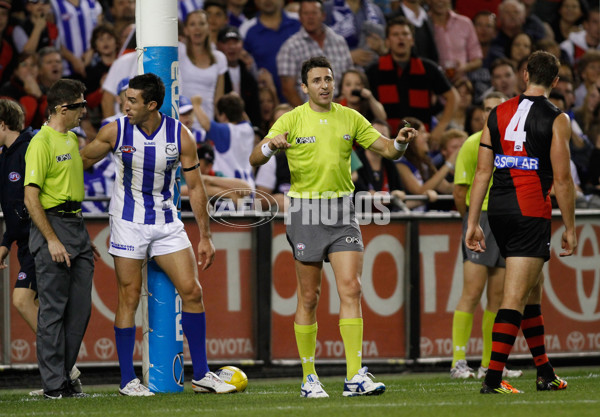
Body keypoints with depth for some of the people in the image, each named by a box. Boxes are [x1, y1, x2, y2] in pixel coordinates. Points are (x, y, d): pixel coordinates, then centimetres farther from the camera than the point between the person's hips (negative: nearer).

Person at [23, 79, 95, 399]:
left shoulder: (73, 139, 15)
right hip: (51, 227, -9)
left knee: (80, 308, 7)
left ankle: (64, 376, 15)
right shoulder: (41, 143, -13)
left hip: (76, 225, 9)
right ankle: (54, 384, -1)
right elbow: (31, 197, -17)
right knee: (54, 309, -5)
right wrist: (52, 240, -20)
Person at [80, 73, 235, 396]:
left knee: (192, 291, -4)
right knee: (129, 298, -3)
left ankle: (201, 375, 4)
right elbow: (81, 162, 7)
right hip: (128, 222, -2)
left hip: (167, 223, 2)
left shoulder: (180, 136, -7)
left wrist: (205, 237, 1)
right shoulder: (115, 132, -9)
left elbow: (195, 187, 1)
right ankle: (127, 380, 4)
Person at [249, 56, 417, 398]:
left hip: (342, 210, 2)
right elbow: (255, 159, -8)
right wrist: (270, 146, -31)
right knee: (309, 297, 1)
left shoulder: (350, 118, 8)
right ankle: (309, 378, 11)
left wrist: (401, 142, -15)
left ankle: (355, 376, -13)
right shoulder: (292, 120, 0)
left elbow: (387, 150, 8)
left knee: (351, 288, -10)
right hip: (306, 211, -2)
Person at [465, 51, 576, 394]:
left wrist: (473, 223, 11)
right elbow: (562, 179, -7)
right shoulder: (556, 120, -5)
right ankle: (493, 377, -14)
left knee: (532, 291, 17)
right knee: (516, 297, -7)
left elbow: (482, 172, 8)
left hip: (498, 210, 6)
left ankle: (545, 374, 23)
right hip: (532, 212, -6)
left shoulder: (498, 114, 10)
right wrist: (570, 229, 1)